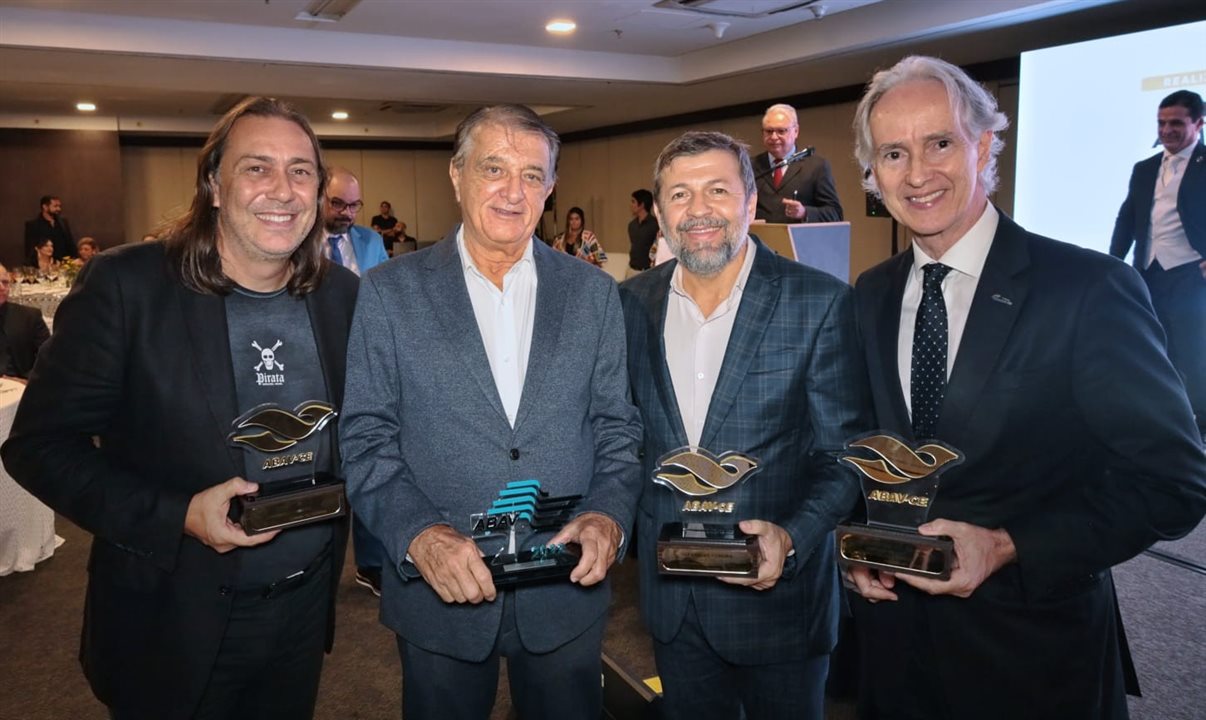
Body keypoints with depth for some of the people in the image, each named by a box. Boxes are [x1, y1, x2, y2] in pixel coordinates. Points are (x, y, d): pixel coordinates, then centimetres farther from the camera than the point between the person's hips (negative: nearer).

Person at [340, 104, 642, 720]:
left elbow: (616, 426, 4)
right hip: (438, 595, -1)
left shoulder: (593, 293, 2)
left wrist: (608, 514, -13)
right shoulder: (390, 292, -3)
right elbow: (366, 438, -5)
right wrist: (419, 534, -19)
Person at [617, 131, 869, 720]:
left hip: (777, 590, -3)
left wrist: (791, 538, -24)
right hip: (669, 595, 4)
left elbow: (843, 455, -10)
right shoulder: (632, 304, 0)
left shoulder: (820, 303, -12)